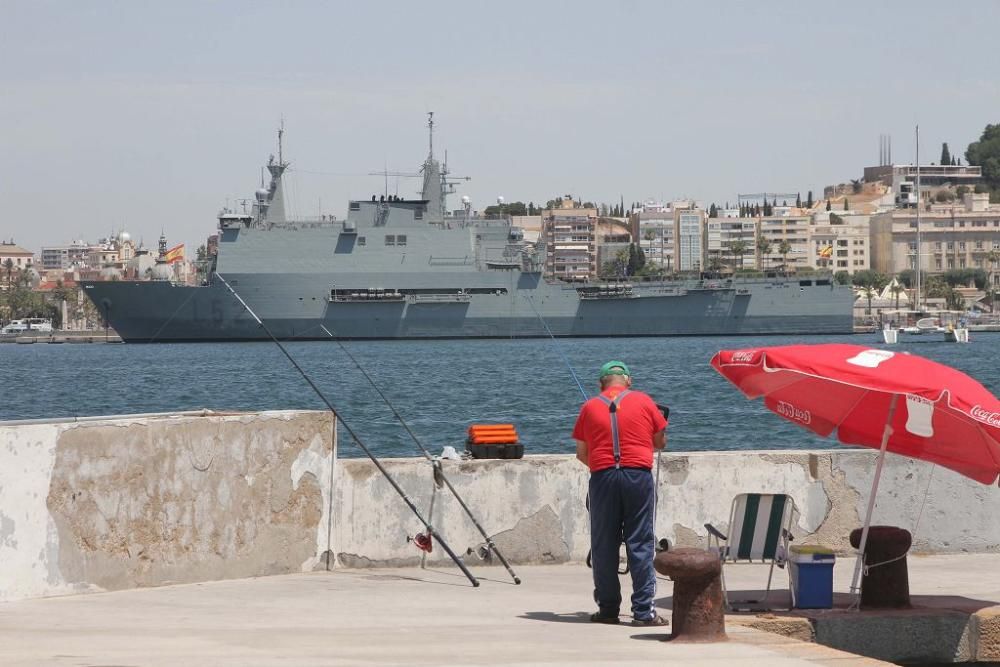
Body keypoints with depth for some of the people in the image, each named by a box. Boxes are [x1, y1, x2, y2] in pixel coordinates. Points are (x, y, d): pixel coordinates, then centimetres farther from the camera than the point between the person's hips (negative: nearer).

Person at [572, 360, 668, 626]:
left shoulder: (590, 407, 8)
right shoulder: (643, 402, 6)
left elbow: (581, 453, 11)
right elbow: (660, 442, 14)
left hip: (602, 477, 1)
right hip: (639, 475, -1)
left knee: (604, 545, 8)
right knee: (640, 543, 0)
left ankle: (608, 609, 10)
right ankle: (643, 611, -4)